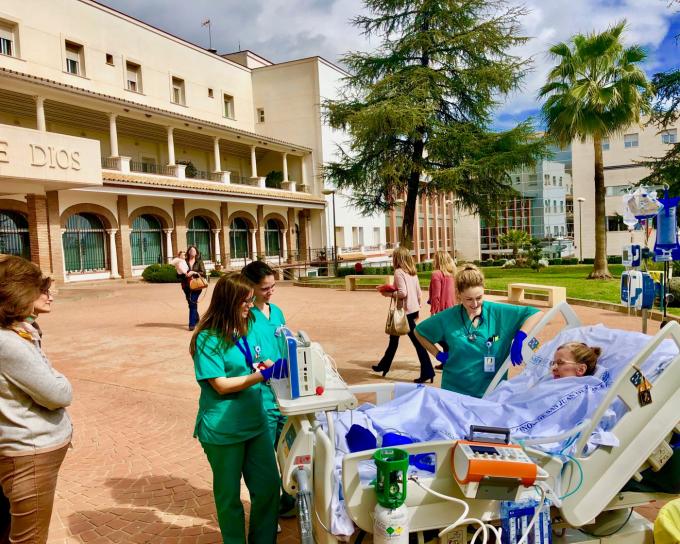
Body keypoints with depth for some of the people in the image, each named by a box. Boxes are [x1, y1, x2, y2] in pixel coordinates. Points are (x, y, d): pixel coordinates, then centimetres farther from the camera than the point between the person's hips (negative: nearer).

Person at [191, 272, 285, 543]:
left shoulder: (244, 328, 3)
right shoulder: (207, 338, -17)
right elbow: (221, 385, -19)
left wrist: (275, 366, -4)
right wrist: (263, 375, -24)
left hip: (254, 421, 6)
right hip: (223, 430, -6)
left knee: (269, 486, 12)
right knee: (229, 495, 13)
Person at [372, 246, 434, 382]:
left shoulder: (399, 272, -14)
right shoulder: (412, 272, 9)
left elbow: (402, 293, -23)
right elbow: (419, 293, 11)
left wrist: (388, 294, -10)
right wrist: (417, 307, 20)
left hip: (405, 311, -8)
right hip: (413, 309, 8)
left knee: (416, 341, 1)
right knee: (394, 337, 14)